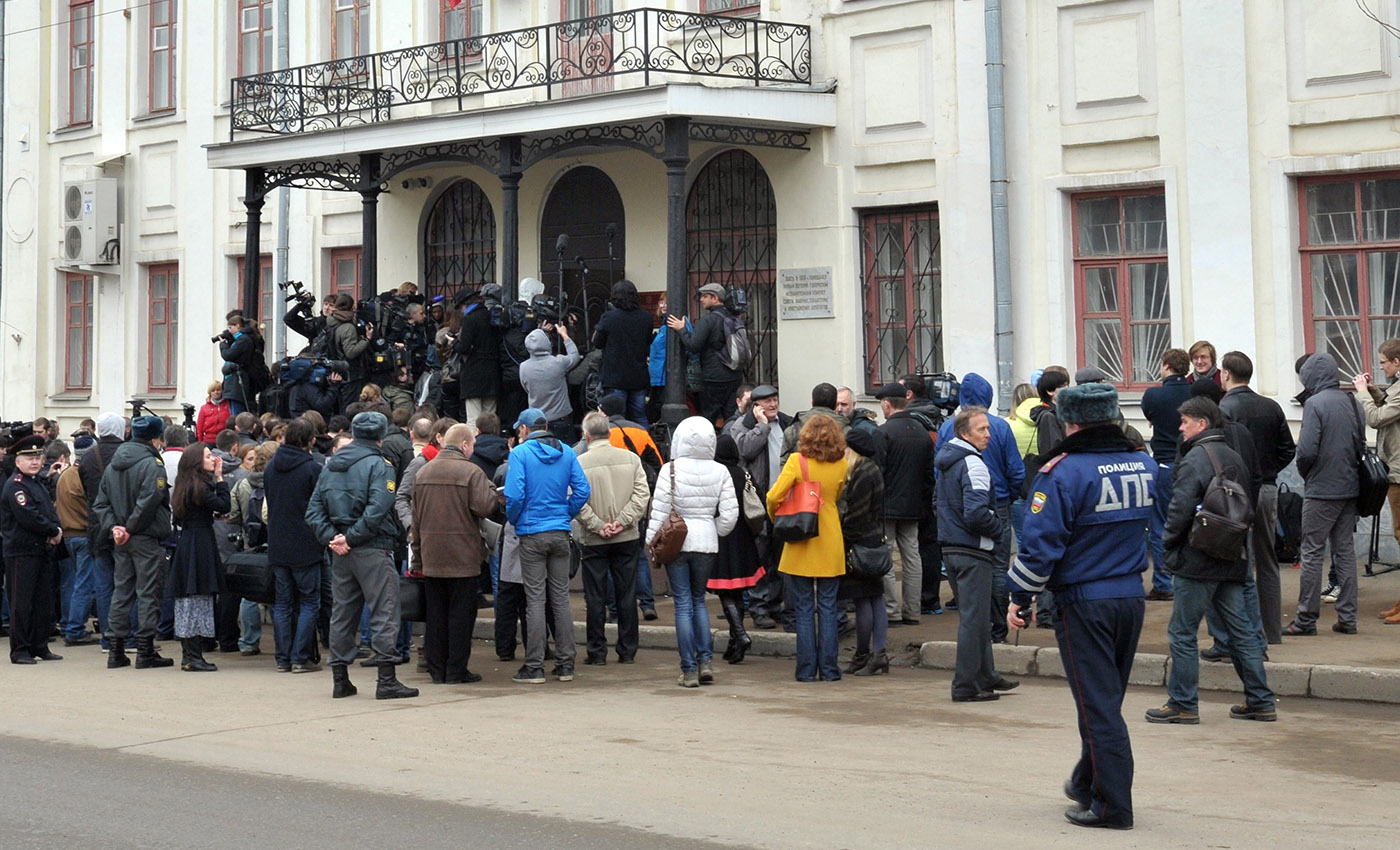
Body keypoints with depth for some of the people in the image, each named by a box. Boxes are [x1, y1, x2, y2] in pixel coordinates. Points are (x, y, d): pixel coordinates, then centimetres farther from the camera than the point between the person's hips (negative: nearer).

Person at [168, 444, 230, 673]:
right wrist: (220, 478, -9)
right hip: (199, 547, -10)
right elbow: (223, 505, -17)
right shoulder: (199, 486, -16)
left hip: (186, 545, 10)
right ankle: (193, 657, -6)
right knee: (198, 598, -7)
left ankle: (188, 655, 16)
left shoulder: (185, 485, 13)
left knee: (188, 601, 11)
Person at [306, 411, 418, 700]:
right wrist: (351, 537, -15)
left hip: (340, 554, 6)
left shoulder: (331, 465, 12)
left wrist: (331, 537, -3)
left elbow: (314, 509, 6)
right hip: (373, 550, -6)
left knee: (342, 613, 12)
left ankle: (340, 680, 16)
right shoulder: (379, 464, -8)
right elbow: (377, 508, -21)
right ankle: (386, 680, -5)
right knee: (384, 612, -2)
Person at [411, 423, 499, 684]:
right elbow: (484, 507, -19)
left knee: (435, 614, 10)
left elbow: (416, 518, 13)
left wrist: (417, 555, 18)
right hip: (463, 556, -5)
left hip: (431, 557, 5)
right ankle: (456, 670, 3)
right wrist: (496, 494, 2)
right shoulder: (471, 472, -10)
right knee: (461, 613, 2)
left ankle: (436, 669, 14)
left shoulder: (422, 473, 10)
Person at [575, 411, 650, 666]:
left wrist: (598, 526, -10)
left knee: (595, 597, 5)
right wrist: (622, 522, -7)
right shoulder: (631, 459, 0)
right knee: (627, 595, 9)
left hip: (593, 540, -2)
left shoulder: (579, 464, -8)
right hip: (627, 538, 3)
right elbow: (642, 494, -5)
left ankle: (597, 652, 9)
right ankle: (628, 651, 13)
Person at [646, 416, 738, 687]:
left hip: (676, 542, -2)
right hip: (707, 543, 2)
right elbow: (729, 514, -3)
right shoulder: (720, 472, -2)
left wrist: (653, 543, -1)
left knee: (683, 604, 3)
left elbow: (659, 510, -10)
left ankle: (689, 670, 3)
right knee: (698, 600, 19)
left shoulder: (670, 470, -9)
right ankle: (705, 661, 9)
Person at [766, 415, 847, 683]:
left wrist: (777, 519, 4)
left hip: (801, 544, -2)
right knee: (827, 607, 9)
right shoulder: (841, 464, -1)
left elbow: (773, 497, -13)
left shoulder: (797, 461, -10)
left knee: (804, 610, 5)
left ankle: (807, 669, 5)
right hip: (830, 545, 2)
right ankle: (828, 668, 8)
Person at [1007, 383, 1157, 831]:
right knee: (1108, 696, 19)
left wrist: (1019, 598, -7)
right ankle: (1088, 783, 34)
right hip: (1131, 596, 6)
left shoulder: (1064, 472, -17)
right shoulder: (1145, 465, 3)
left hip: (1083, 602, -6)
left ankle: (1112, 805, 2)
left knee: (1097, 703, 0)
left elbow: (1041, 541, -17)